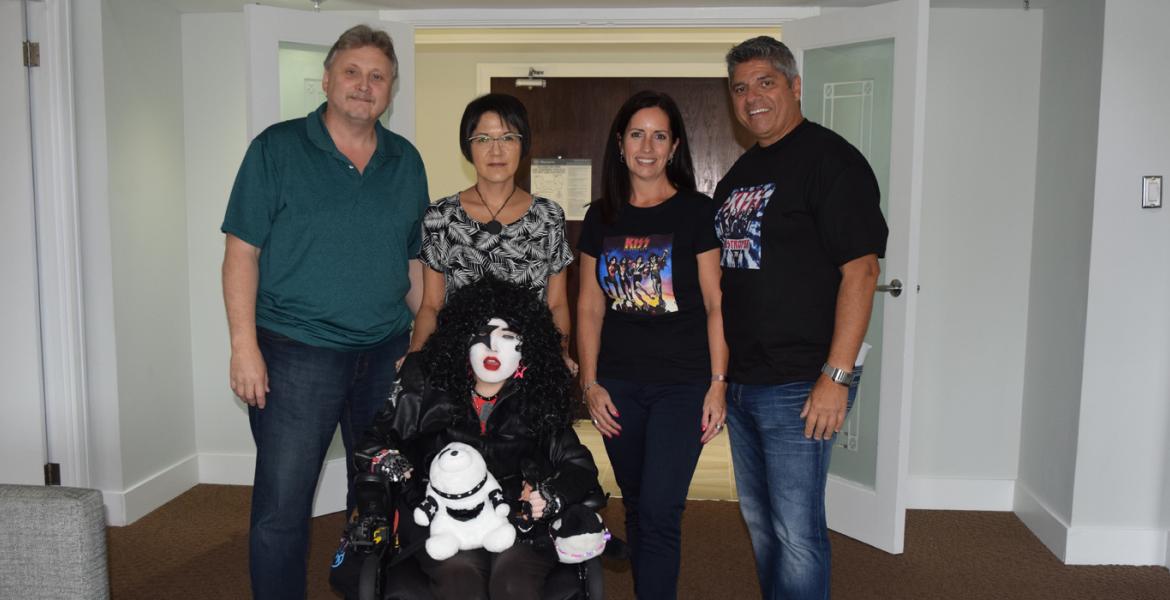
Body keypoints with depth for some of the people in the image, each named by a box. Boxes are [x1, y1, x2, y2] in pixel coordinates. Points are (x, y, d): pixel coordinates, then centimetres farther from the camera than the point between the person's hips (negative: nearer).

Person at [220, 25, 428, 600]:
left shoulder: (406, 161, 8)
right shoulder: (278, 148, -3)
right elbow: (242, 253, -6)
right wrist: (245, 347, -13)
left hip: (386, 354, 4)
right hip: (296, 356, -4)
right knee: (281, 508, 0)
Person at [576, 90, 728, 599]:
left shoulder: (697, 212, -3)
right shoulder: (602, 217, 7)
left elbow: (715, 304, -4)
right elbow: (589, 306, 8)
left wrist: (718, 383, -9)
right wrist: (590, 383, 2)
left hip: (683, 384, -4)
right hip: (619, 385, 4)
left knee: (659, 512, -7)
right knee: (636, 507, 15)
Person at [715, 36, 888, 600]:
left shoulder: (829, 158, -10)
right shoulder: (738, 173, 14)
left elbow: (860, 270, -17)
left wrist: (836, 377, -21)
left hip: (798, 387, -8)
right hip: (741, 382, 8)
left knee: (796, 532, -1)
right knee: (759, 522, 19)